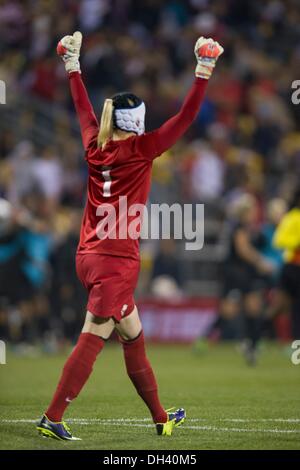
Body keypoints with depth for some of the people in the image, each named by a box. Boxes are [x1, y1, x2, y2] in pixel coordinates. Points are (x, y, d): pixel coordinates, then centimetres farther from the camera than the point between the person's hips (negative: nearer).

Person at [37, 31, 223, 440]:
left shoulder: (95, 146, 7)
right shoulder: (140, 150, -8)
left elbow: (83, 107, 23)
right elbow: (186, 118, -9)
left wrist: (72, 64, 35)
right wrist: (204, 70, -7)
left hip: (89, 255, 8)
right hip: (116, 259, -8)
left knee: (134, 338, 16)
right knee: (92, 340, -9)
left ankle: (161, 418, 23)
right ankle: (52, 418, -14)